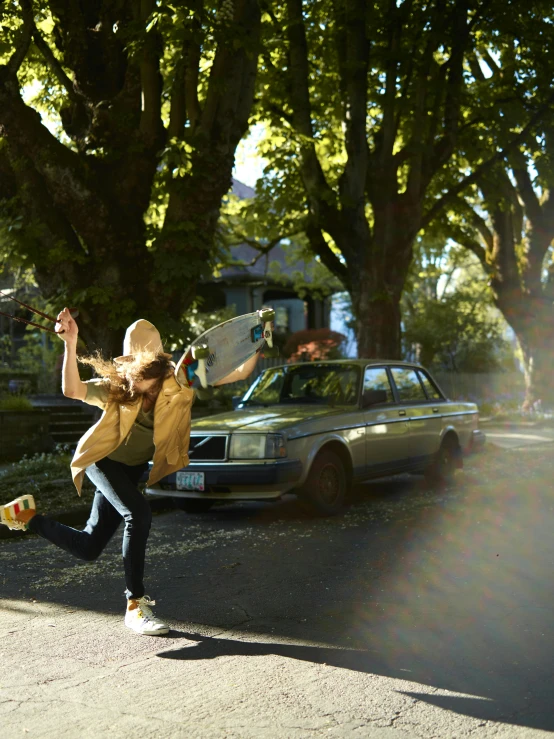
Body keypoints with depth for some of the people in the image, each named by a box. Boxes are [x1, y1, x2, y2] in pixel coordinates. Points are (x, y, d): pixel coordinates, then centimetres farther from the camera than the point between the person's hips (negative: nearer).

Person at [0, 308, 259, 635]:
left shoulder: (179, 381, -16)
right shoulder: (117, 385, -20)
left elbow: (239, 373, -21)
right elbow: (72, 390, -37)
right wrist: (71, 343, -47)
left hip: (132, 468, 5)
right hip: (102, 459, -5)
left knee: (89, 548, 7)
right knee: (139, 515, -30)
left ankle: (29, 515, 29)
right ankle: (136, 604, -20)